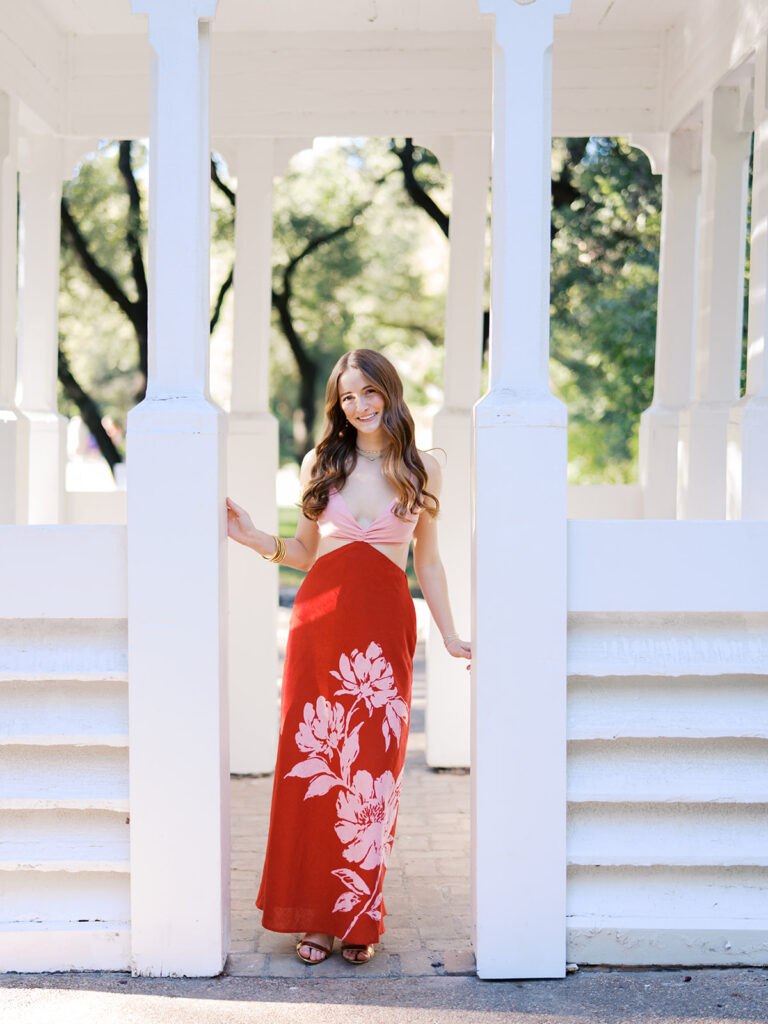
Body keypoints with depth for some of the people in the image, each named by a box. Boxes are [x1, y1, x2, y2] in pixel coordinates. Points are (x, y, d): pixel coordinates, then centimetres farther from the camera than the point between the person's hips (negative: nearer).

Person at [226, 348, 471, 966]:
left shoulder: (421, 469, 9)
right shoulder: (320, 464, 11)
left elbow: (427, 561, 15)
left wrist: (450, 637, 14)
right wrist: (255, 539, 2)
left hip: (385, 626, -1)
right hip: (320, 620, 1)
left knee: (373, 771, -1)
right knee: (312, 764, -1)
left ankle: (359, 919, 11)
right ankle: (315, 916, 10)